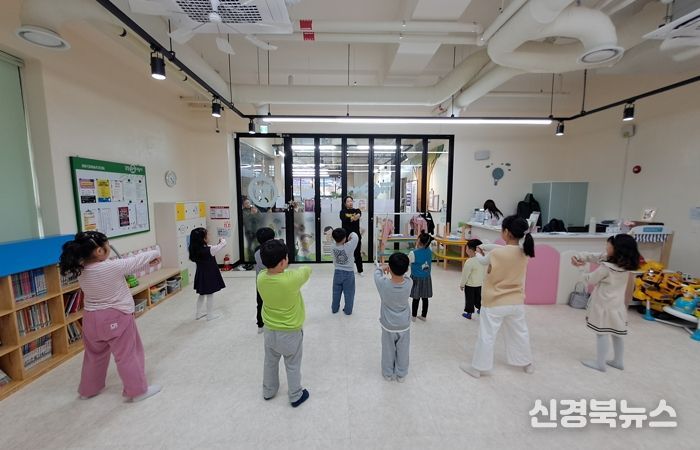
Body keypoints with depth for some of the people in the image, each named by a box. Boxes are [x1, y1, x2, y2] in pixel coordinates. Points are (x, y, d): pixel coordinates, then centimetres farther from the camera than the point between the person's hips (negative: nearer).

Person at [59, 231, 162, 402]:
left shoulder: (81, 271, -4)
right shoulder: (113, 267, -27)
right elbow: (137, 261, -11)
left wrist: (148, 263, 1)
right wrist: (155, 254, 7)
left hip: (92, 319, 7)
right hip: (116, 318, -7)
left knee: (95, 355, 26)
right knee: (127, 355, 6)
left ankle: (88, 389, 44)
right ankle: (138, 390, 18)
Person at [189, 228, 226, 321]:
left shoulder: (195, 250, -5)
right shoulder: (209, 250, -24)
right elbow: (223, 243, -13)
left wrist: (217, 243, 9)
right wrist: (222, 240, 7)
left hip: (200, 275, 7)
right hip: (209, 275, -7)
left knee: (201, 294, 21)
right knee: (210, 295, 7)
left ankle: (198, 313, 33)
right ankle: (210, 315, 18)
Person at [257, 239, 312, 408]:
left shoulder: (261, 278, -19)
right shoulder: (292, 279, -33)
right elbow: (307, 269, -12)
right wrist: (296, 270, 6)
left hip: (270, 330, 5)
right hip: (291, 332, -4)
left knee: (270, 362, 28)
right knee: (293, 366, 19)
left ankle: (268, 391, 50)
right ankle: (296, 396, 39)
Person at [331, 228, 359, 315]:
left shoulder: (333, 248, -12)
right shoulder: (348, 247, -24)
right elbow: (355, 237, -16)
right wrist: (352, 234, 6)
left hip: (337, 273, 3)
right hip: (348, 273, -3)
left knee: (336, 293, 19)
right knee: (348, 293, 13)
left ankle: (334, 309, 34)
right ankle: (348, 310, 25)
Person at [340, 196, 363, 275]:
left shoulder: (356, 210, 6)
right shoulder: (343, 212, 0)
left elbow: (359, 214, -19)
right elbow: (344, 220, -21)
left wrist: (358, 215, -44)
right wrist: (352, 218, -40)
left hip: (356, 235, 2)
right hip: (346, 235, -2)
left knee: (358, 253, 7)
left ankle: (360, 270, 22)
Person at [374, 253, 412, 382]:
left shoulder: (383, 284, -28)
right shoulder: (409, 283, -25)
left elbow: (377, 272, -6)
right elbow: (402, 275, -1)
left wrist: (381, 267, 13)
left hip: (388, 325, -1)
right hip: (404, 325, 1)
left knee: (388, 350, 21)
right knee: (403, 351, 21)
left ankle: (388, 374, 39)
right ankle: (401, 375, 39)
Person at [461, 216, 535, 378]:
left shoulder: (496, 253, -23)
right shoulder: (524, 253, -7)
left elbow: (483, 261, -2)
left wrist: (479, 254, 20)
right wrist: (484, 246, 11)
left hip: (494, 303, -5)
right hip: (516, 302, 5)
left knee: (487, 336, 7)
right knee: (520, 333, 25)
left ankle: (478, 368, 20)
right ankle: (527, 364, 45)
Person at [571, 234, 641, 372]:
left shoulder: (606, 267, -24)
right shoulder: (625, 264, 1)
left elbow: (591, 279, -9)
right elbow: (593, 256, 1)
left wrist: (585, 275, 10)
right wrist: (579, 256, -11)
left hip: (604, 304, -8)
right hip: (617, 304, 8)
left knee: (602, 333, 3)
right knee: (616, 334, 19)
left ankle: (600, 363, 14)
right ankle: (618, 361, 34)